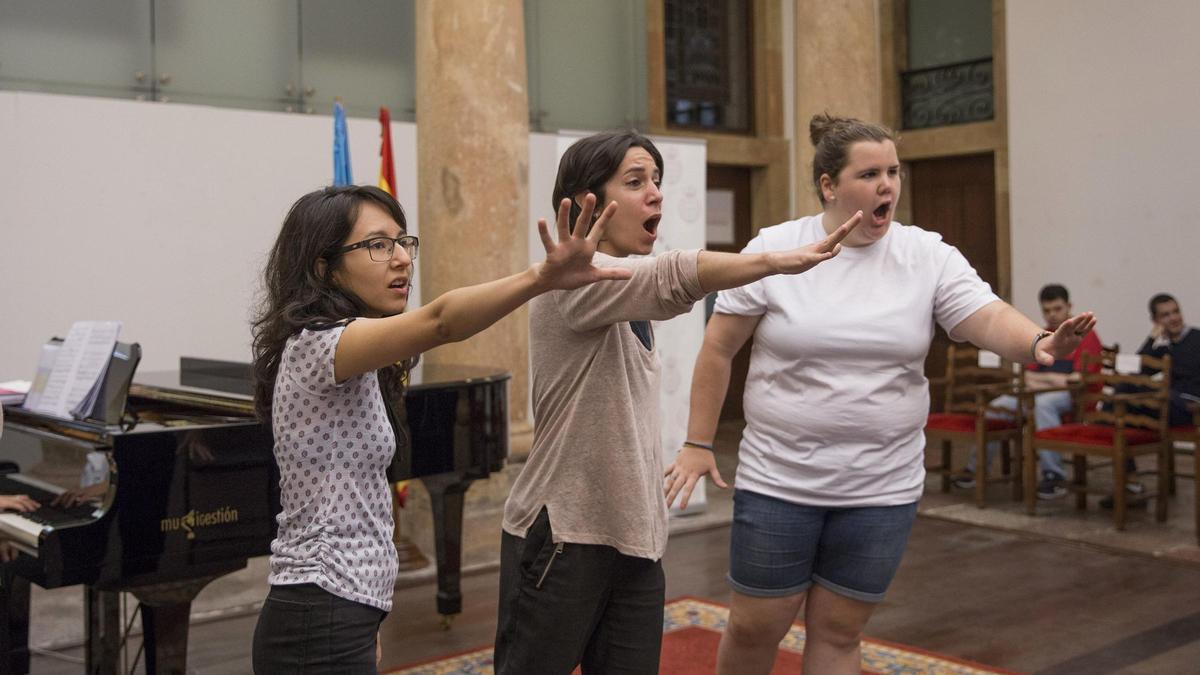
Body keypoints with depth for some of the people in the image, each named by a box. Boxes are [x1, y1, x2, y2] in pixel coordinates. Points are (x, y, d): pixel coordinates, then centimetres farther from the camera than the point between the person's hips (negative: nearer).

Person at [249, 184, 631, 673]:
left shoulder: (352, 369, 13)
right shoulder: (317, 344, -17)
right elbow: (440, 321, -37)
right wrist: (544, 277, -51)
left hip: (338, 619, 10)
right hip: (321, 631, -10)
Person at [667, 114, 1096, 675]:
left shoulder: (928, 256, -1)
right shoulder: (773, 249, -6)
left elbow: (989, 319, -13)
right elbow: (718, 348, -1)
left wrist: (1039, 343, -35)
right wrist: (698, 444, -1)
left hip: (882, 486, 2)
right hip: (779, 478, -1)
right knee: (755, 626, 7)